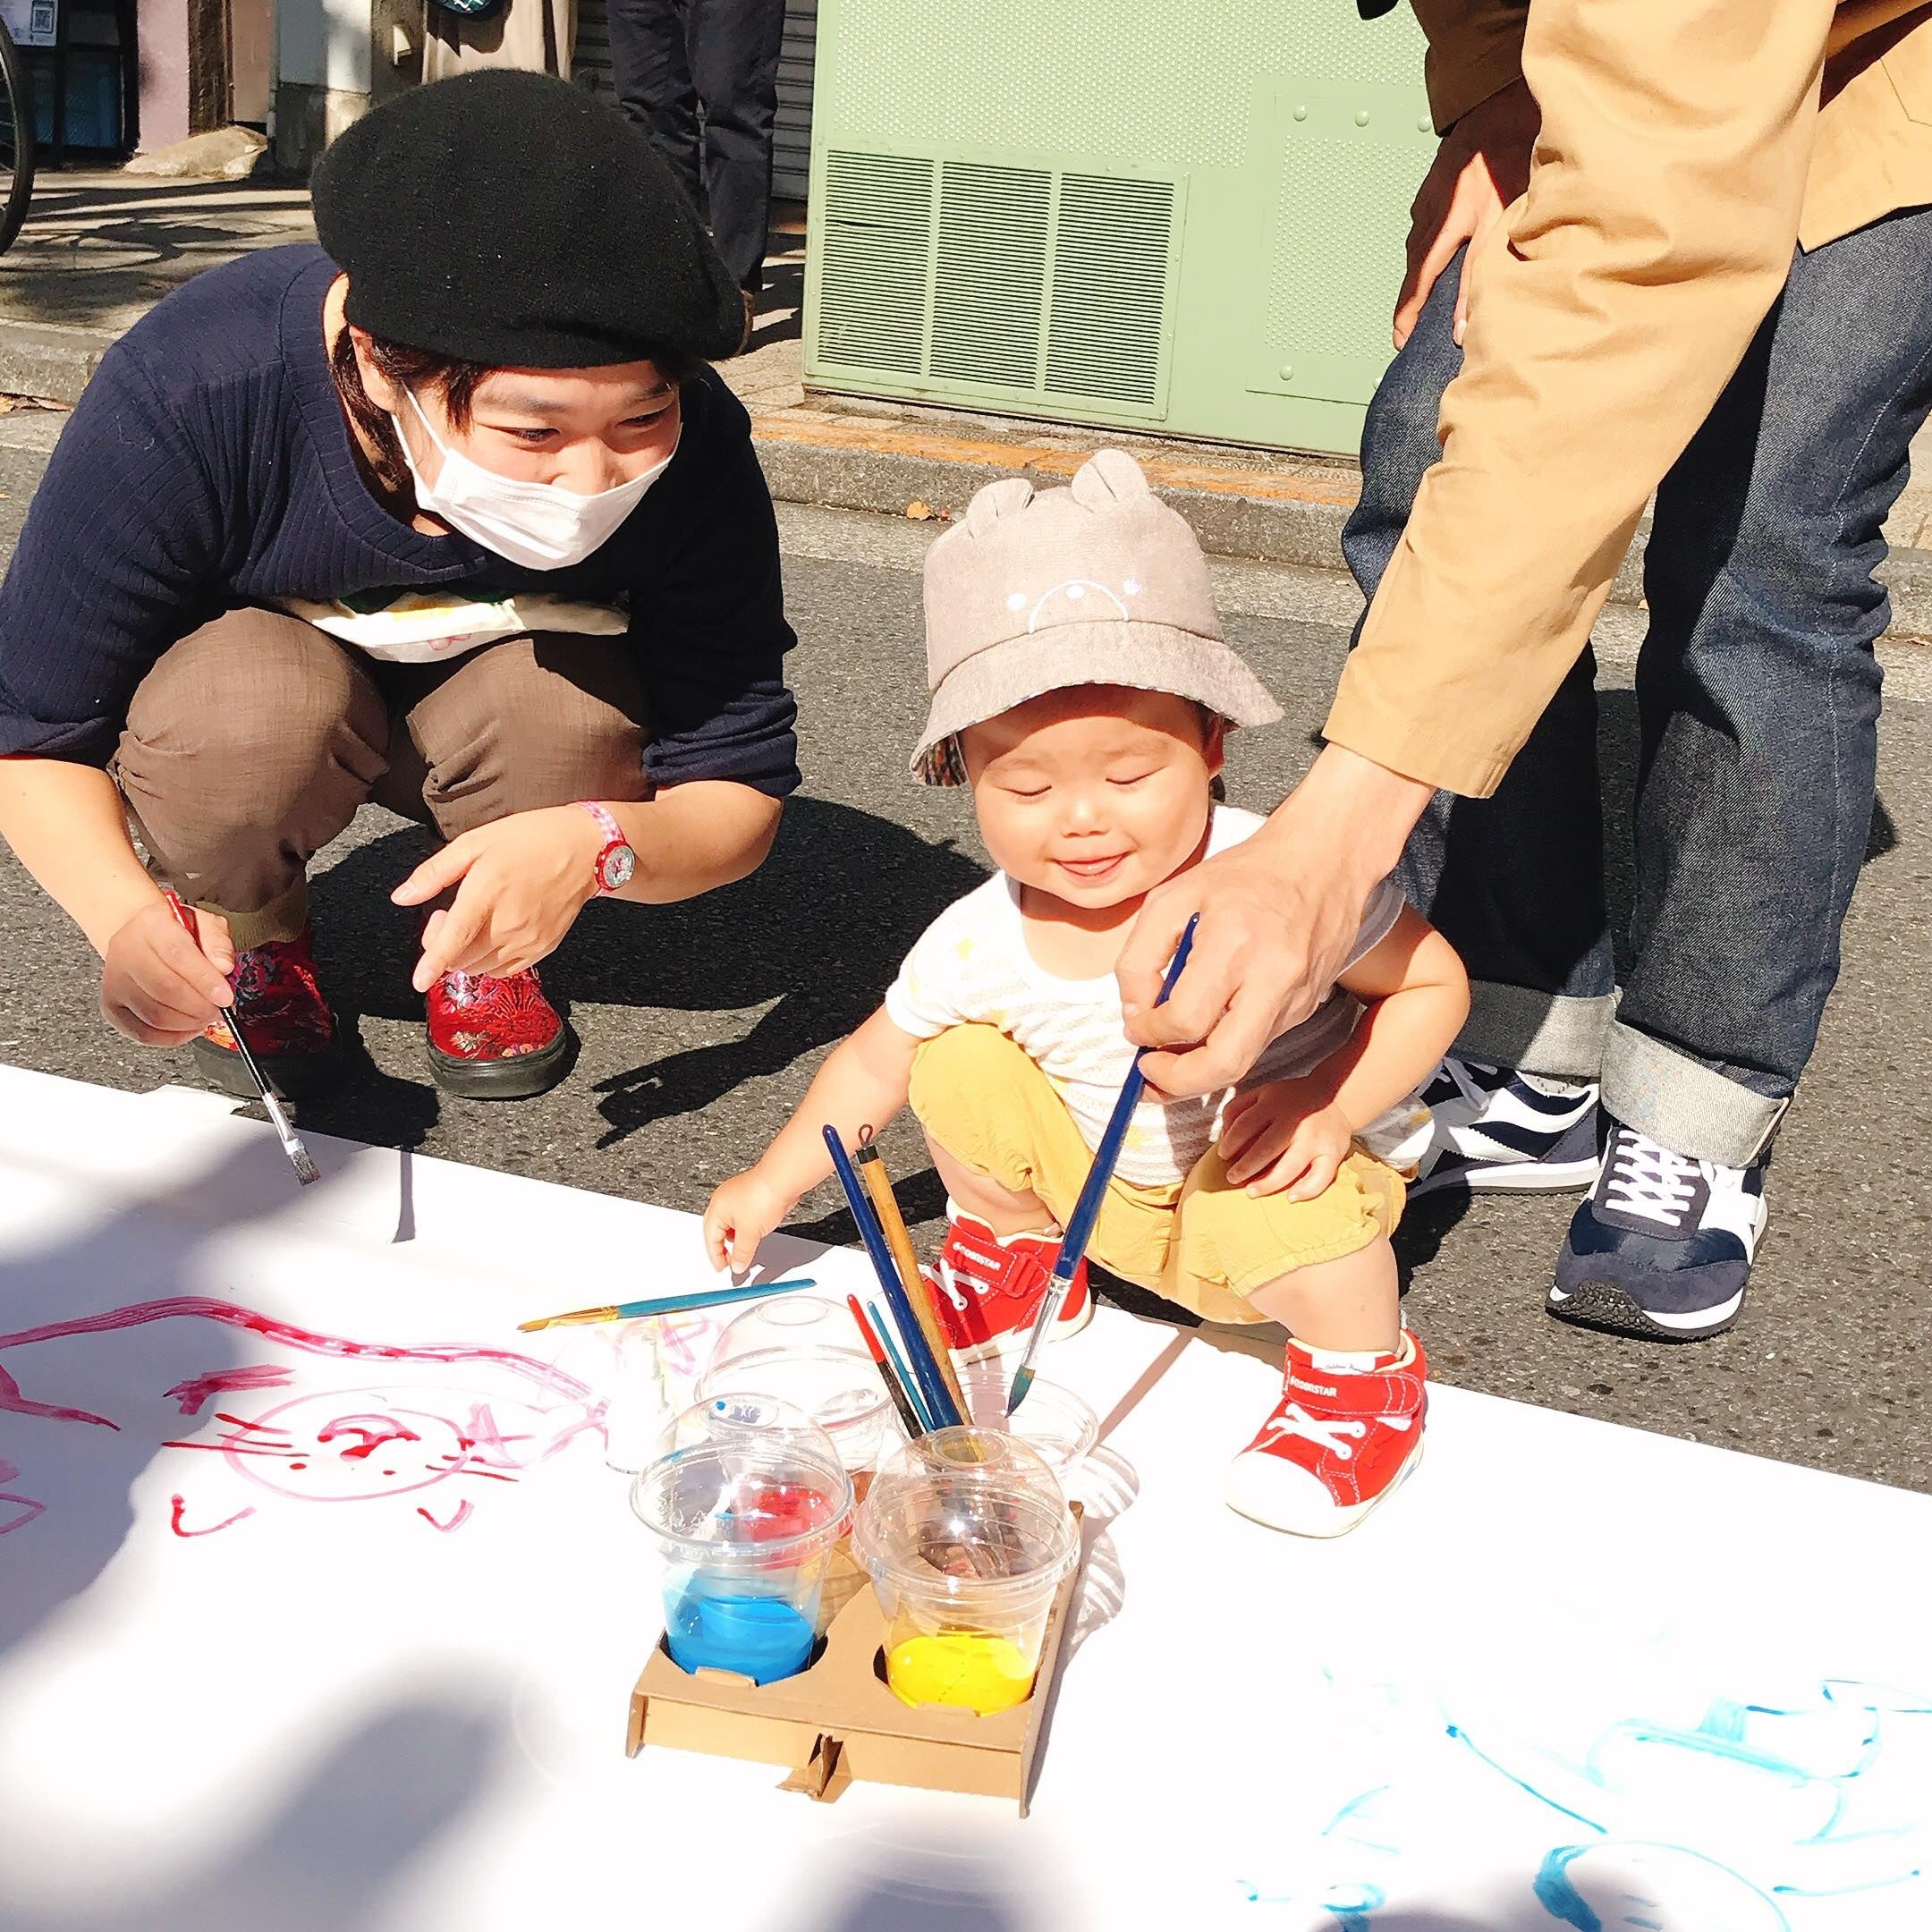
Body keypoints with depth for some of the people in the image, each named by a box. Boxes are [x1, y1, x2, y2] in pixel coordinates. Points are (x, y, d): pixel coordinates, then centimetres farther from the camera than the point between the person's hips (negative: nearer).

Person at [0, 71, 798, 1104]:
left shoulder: (692, 450, -31)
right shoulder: (185, 398, -35)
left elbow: (741, 793, -23)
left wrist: (599, 846, -46)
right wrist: (128, 918, -43)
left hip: (502, 721, 1)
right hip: (233, 698, -1)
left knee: (584, 701, -31)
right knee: (258, 693, -34)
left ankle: (476, 944, 1)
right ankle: (253, 940, 0)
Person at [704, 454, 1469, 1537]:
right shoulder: (978, 949, -19)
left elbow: (1435, 983, -16)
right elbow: (877, 1063, 0)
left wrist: (1331, 1106, -30)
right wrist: (775, 1186, 1)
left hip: (1270, 1183, -4)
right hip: (1101, 1191, 4)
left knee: (1268, 1215, -36)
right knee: (961, 1064, -13)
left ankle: (1364, 1366, -2)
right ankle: (1015, 1253, 17)